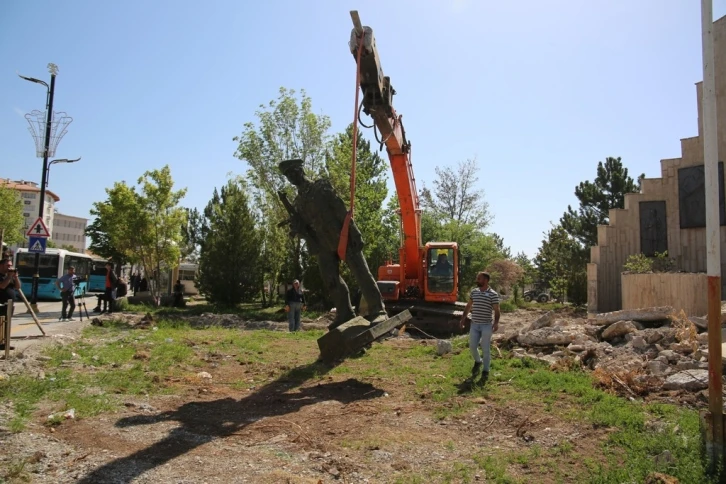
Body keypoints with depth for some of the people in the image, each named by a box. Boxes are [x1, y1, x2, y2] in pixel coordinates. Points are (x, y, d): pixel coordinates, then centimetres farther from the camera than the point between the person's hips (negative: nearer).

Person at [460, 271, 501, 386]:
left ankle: (485, 372, 12)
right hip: (474, 324, 5)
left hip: (487, 326, -5)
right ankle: (478, 362, 36)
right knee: (472, 346, 7)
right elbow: (468, 306, 17)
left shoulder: (493, 294, -8)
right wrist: (463, 317, 14)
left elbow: (496, 310, -10)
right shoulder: (473, 292, 7)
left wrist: (496, 322, -22)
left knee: (485, 349, 1)